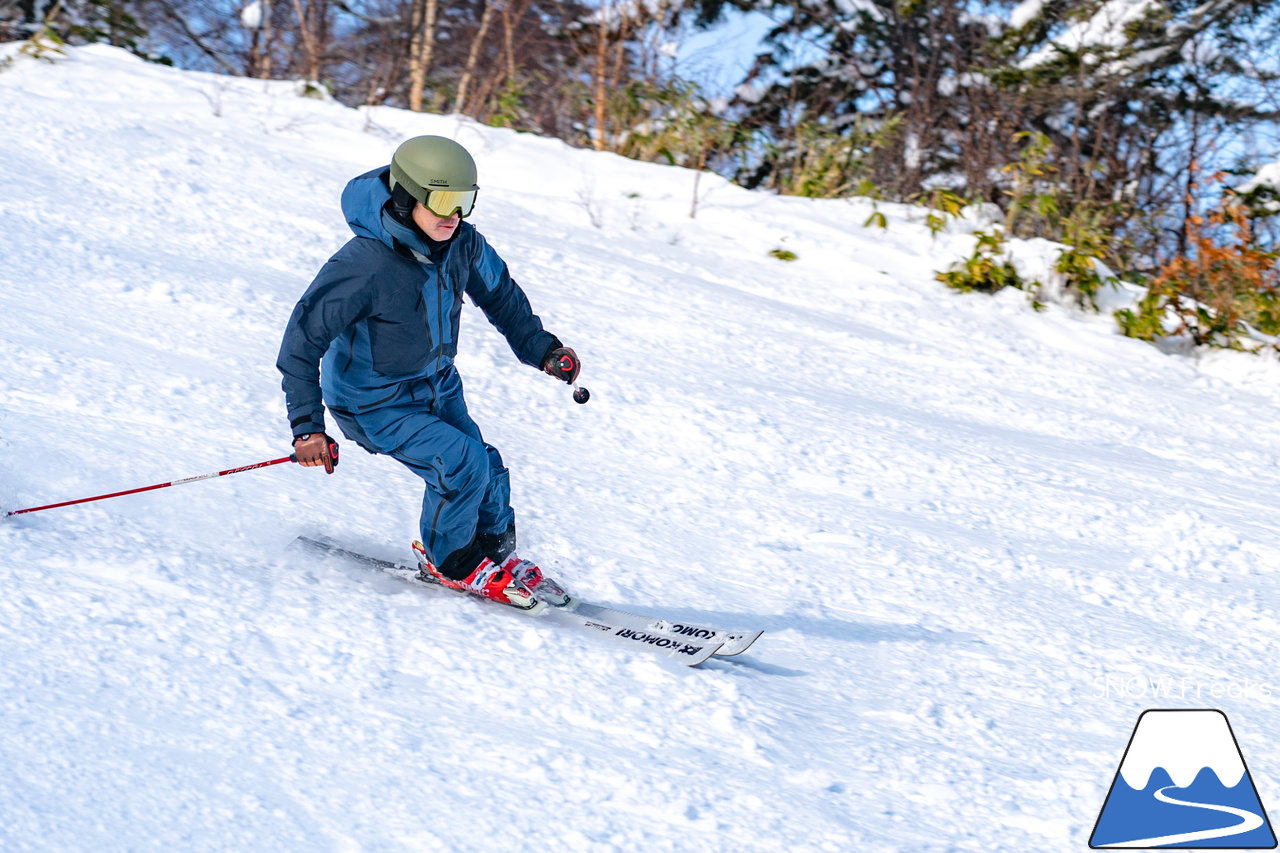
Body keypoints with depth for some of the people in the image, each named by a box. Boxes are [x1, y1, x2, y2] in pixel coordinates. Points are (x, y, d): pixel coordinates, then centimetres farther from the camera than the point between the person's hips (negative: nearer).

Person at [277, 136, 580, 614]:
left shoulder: (461, 244, -12)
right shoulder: (365, 265, -32)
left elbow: (499, 293, 12)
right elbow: (304, 337, -27)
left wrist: (541, 348, 8)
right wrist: (306, 426, -29)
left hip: (437, 386, 7)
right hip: (374, 401, -7)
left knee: (486, 471, 2)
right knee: (461, 464, -19)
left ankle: (495, 555, 30)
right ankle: (449, 562, 7)